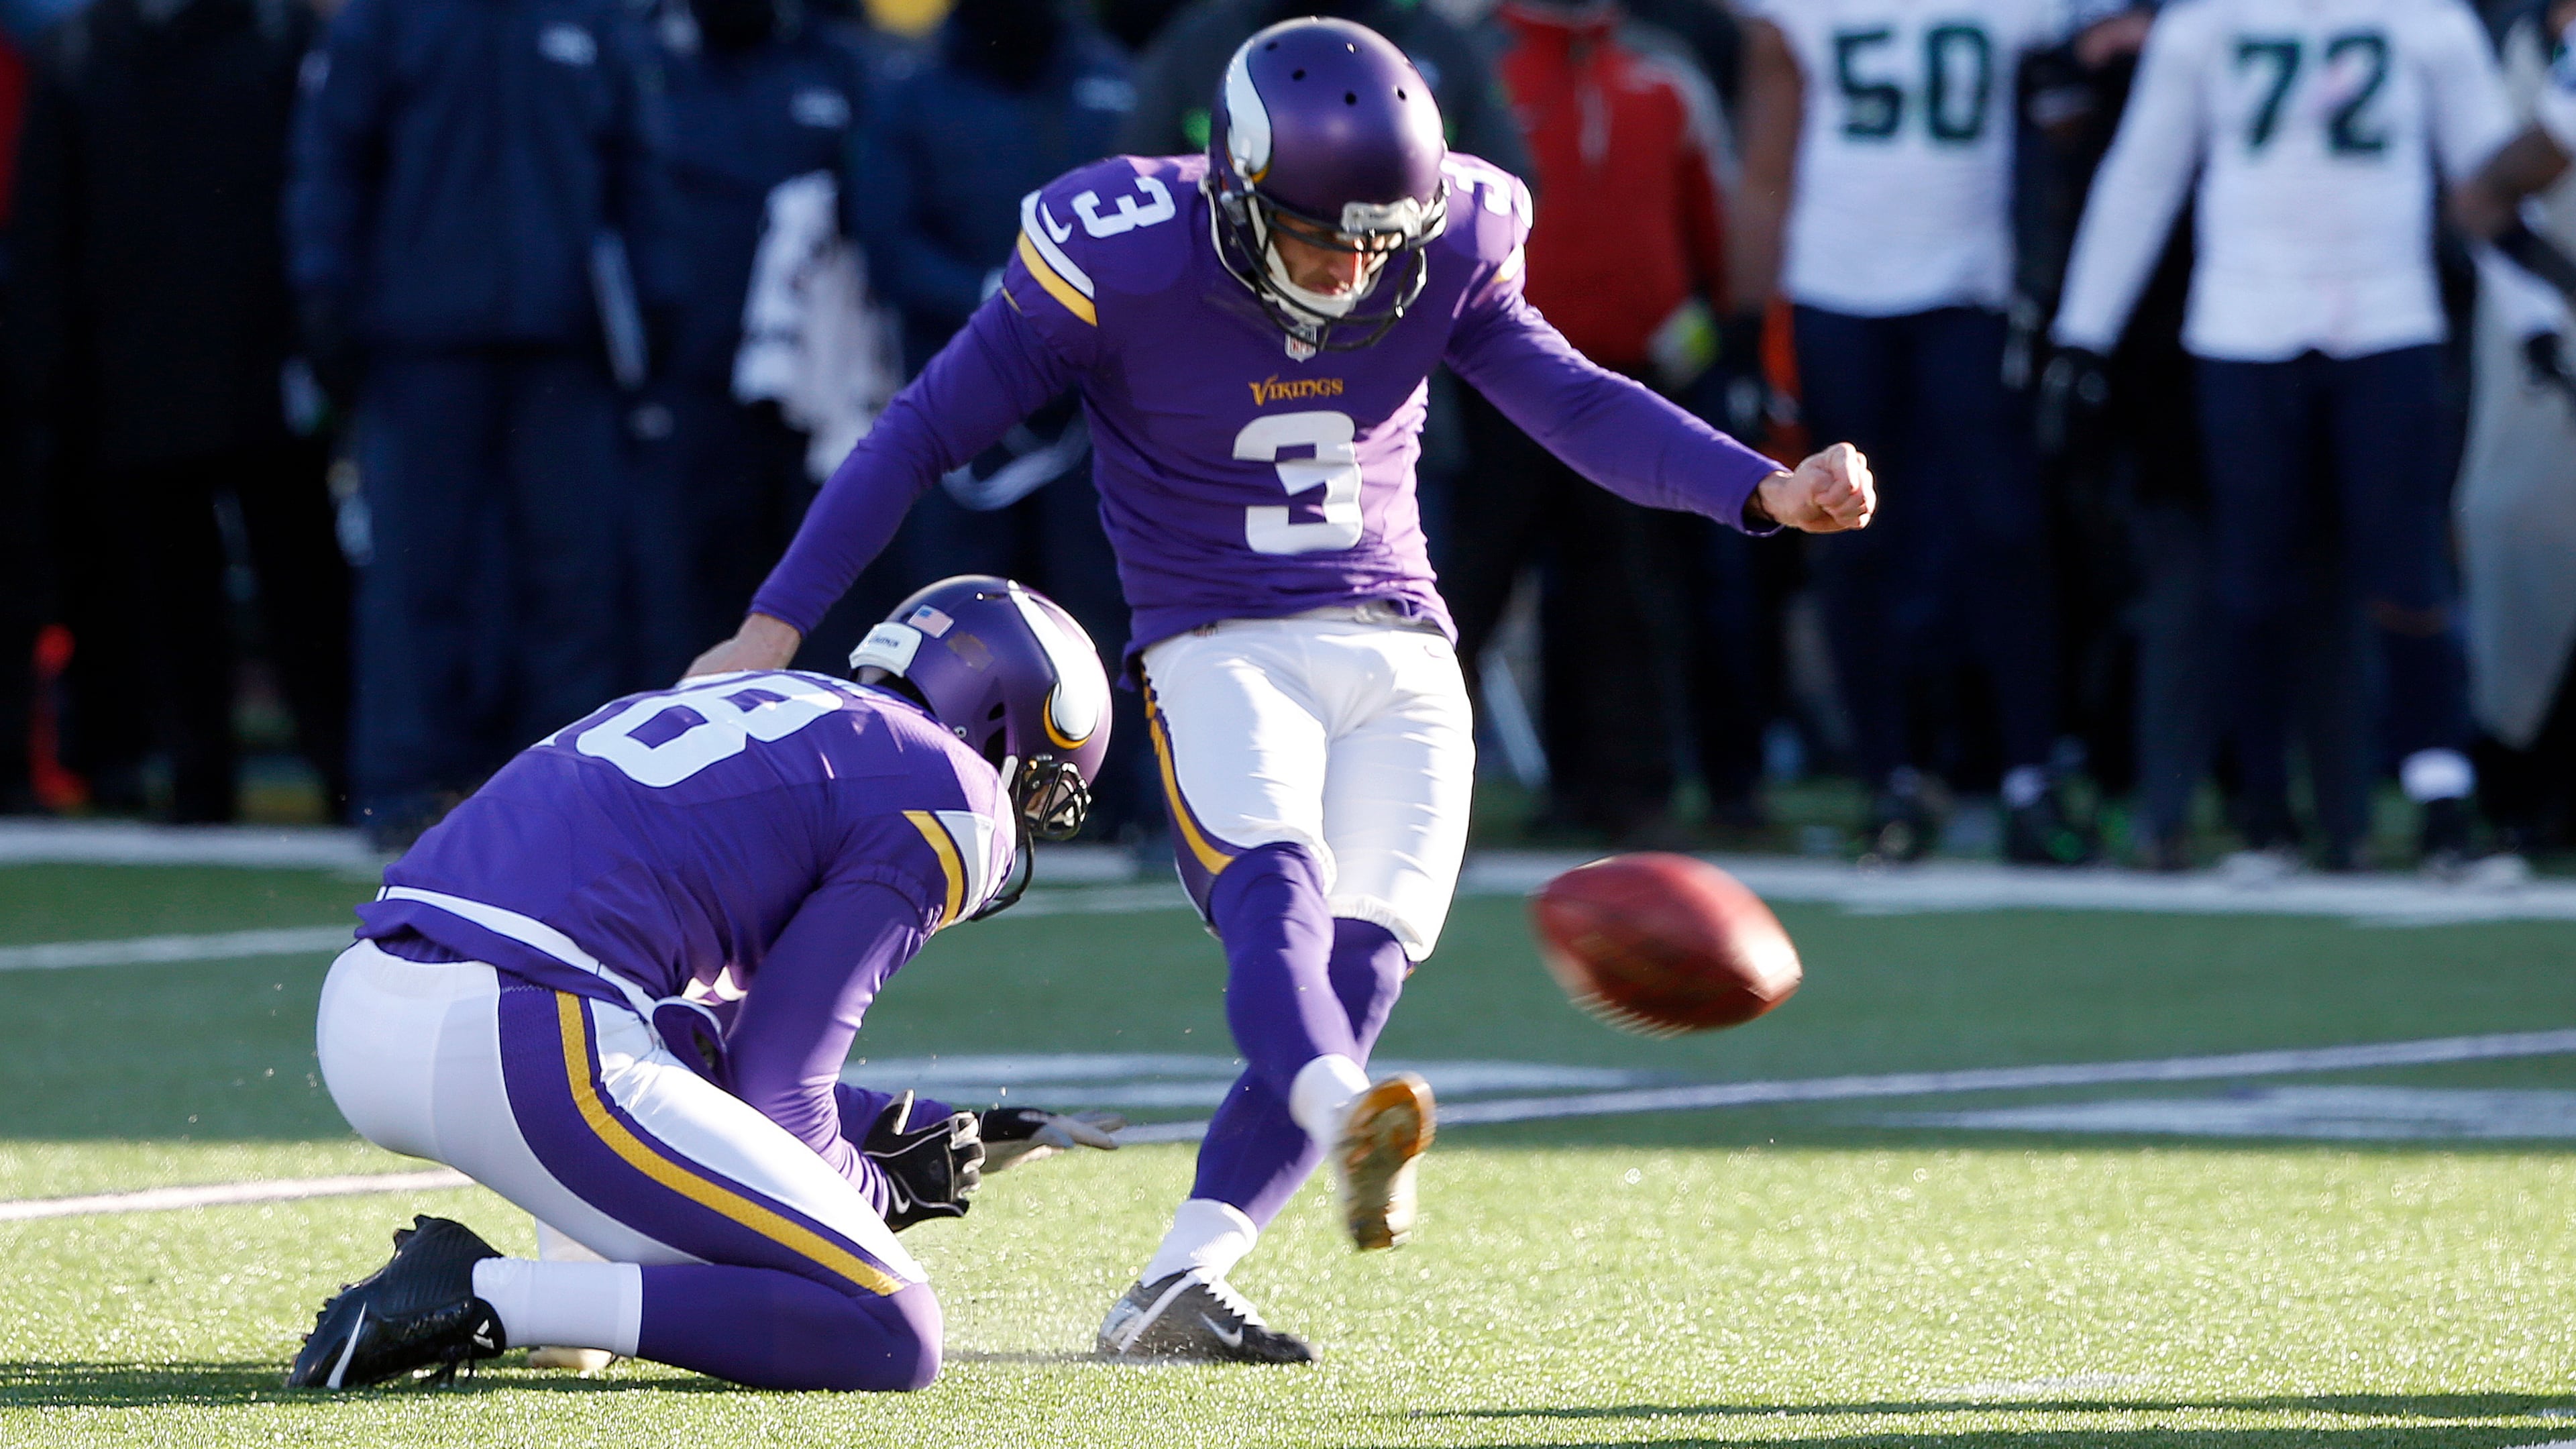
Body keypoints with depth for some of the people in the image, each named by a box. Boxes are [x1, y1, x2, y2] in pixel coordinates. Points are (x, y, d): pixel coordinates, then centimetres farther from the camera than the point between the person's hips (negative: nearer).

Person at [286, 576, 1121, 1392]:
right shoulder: (953, 801, 5)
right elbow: (776, 1091, 1)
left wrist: (922, 1136, 37)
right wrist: (882, 1195, 20)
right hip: (533, 1051, -9)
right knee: (892, 1341, -4)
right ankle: (484, 1299, -13)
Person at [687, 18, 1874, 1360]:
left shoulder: (1442, 255, 0)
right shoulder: (1121, 260, -12)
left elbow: (1575, 404, 1)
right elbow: (927, 431, -6)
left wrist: (1770, 491, -15)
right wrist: (775, 626, -6)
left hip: (1398, 652, 4)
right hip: (1222, 647, -4)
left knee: (1356, 969, -13)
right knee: (1275, 889, -31)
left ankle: (1172, 1293, -14)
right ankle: (1348, 1123, -60)